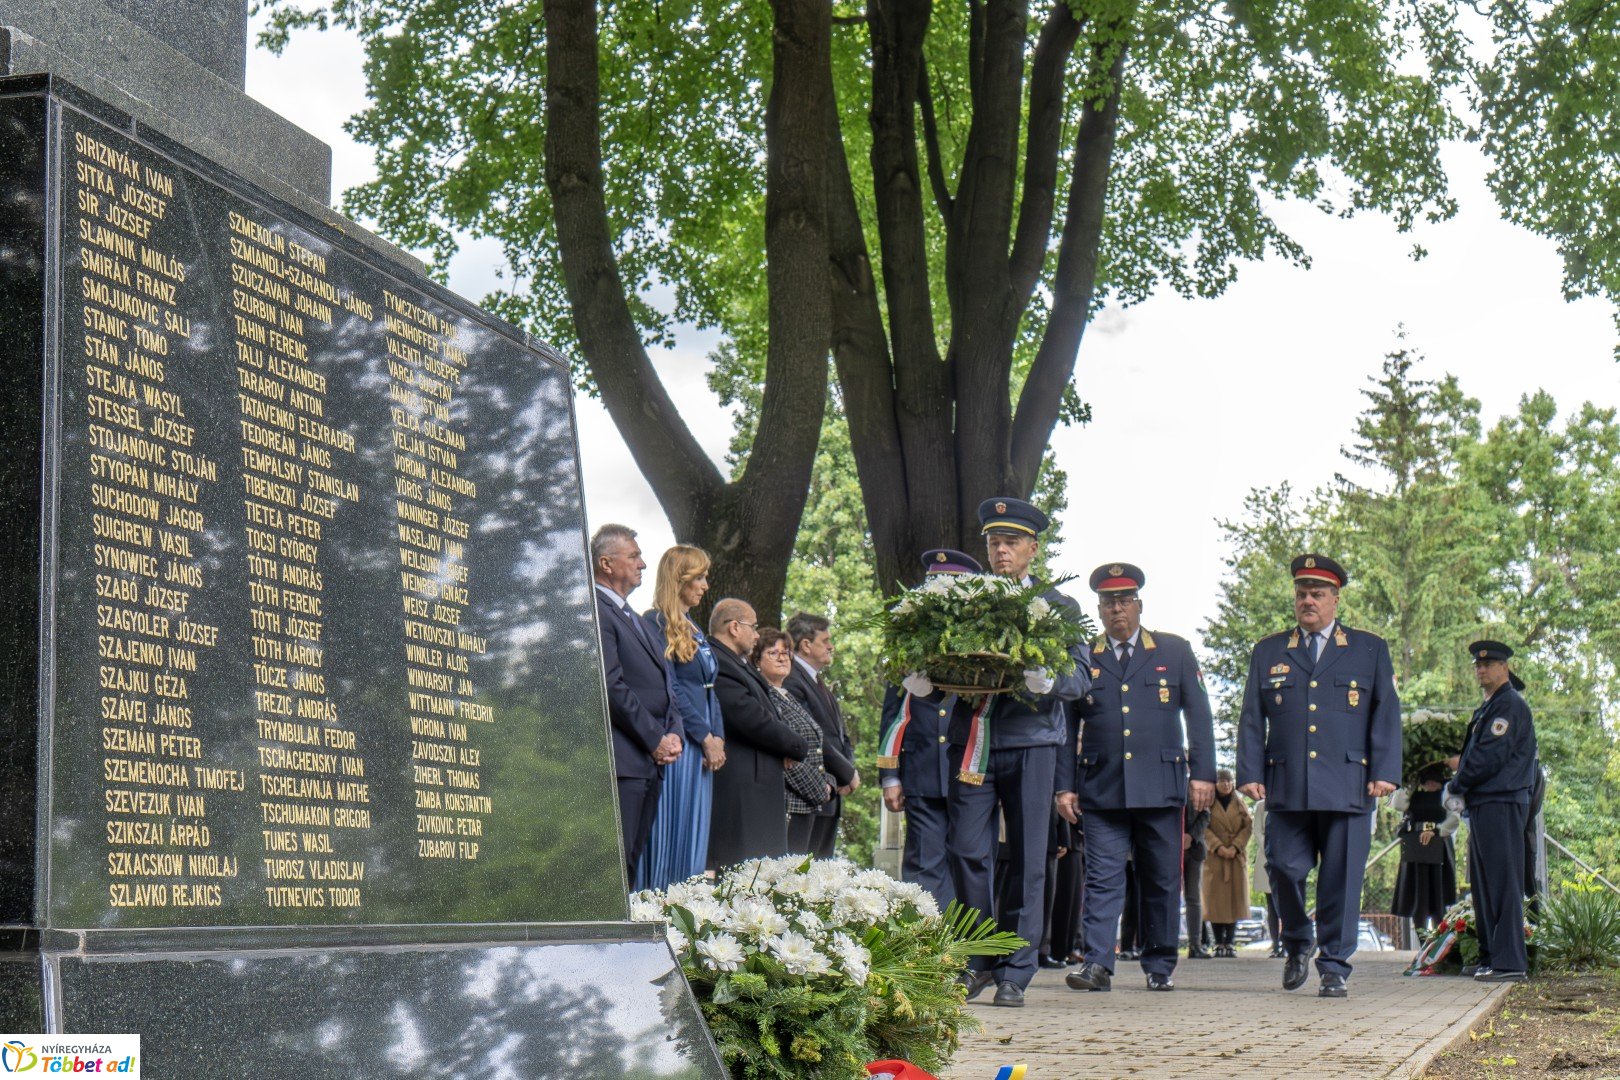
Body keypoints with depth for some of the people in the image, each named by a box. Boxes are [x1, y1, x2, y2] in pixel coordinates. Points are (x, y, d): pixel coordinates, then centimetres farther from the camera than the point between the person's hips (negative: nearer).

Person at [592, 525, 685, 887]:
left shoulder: (636, 619, 23)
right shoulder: (594, 612, -9)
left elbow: (665, 686, 23)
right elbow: (611, 686, -16)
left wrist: (674, 734, 5)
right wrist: (655, 739, -12)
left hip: (651, 762, 10)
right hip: (620, 761, -10)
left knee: (631, 866, 9)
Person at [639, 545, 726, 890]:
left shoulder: (693, 629, 20)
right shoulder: (656, 622, -7)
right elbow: (668, 687, -14)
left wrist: (718, 737, 3)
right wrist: (706, 737, -14)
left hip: (703, 746, 9)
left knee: (695, 838, 7)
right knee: (672, 836, -8)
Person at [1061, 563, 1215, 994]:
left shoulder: (1175, 651, 9)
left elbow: (1199, 716, 7)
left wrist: (1202, 773, -2)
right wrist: (1064, 786, 3)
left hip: (1161, 789, 0)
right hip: (1101, 791, 0)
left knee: (1162, 881, 5)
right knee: (1102, 879, -6)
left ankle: (1160, 966, 14)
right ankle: (1097, 963, -9)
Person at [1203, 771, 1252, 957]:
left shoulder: (1240, 804, 13)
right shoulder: (1209, 803, 5)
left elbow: (1248, 826, 4)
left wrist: (1235, 847, -9)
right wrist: (1218, 847, -17)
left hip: (1237, 856, 2)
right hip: (1214, 857, -2)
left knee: (1235, 896, -2)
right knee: (1216, 898, -5)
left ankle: (1231, 942, -1)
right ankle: (1219, 943, -2)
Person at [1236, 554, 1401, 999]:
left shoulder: (1370, 650, 12)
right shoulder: (1268, 652, 16)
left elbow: (1386, 716, 7)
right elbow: (1251, 720, 13)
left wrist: (1385, 773, -4)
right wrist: (1250, 773, 1)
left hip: (1347, 787, -1)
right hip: (1286, 789, 1)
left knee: (1341, 879, -2)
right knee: (1284, 869, -3)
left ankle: (1334, 967, 7)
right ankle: (1297, 944, 23)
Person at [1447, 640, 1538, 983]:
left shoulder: (1510, 705, -10)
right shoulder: (1489, 707, 21)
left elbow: (1491, 757, -17)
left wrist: (1456, 784, -7)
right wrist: (1464, 764, 8)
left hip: (1501, 804, -11)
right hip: (1483, 805, 11)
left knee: (1503, 883, -11)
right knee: (1484, 884, 12)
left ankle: (1508, 962, -11)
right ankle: (1491, 957, 17)